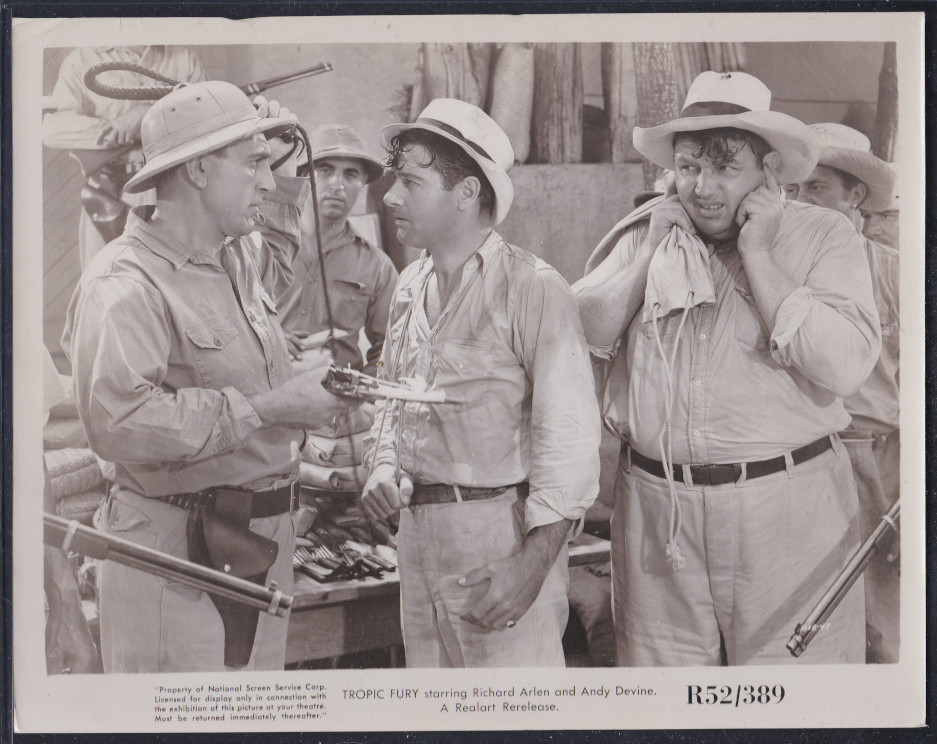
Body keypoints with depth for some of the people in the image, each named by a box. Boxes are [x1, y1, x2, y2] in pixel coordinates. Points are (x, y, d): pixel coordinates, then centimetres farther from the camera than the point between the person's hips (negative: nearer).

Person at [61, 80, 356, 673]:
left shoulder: (237, 259, 12)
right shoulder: (125, 285, -17)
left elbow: (274, 273, 39)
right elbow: (118, 421, -32)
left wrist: (286, 185, 23)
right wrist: (268, 408, -27)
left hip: (266, 541, 9)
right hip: (178, 553, -8)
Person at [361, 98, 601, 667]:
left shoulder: (532, 288, -12)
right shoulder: (411, 287, 11)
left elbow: (570, 436, -16)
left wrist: (534, 563, -20)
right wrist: (383, 466, 3)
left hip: (503, 531, -7)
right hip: (419, 530, 7)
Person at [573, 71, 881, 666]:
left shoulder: (824, 236, -2)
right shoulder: (647, 233, 10)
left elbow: (844, 367, -16)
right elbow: (582, 333, 2)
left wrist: (757, 255, -13)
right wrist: (652, 252, -4)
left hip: (788, 510, -3)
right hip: (656, 509, 3)